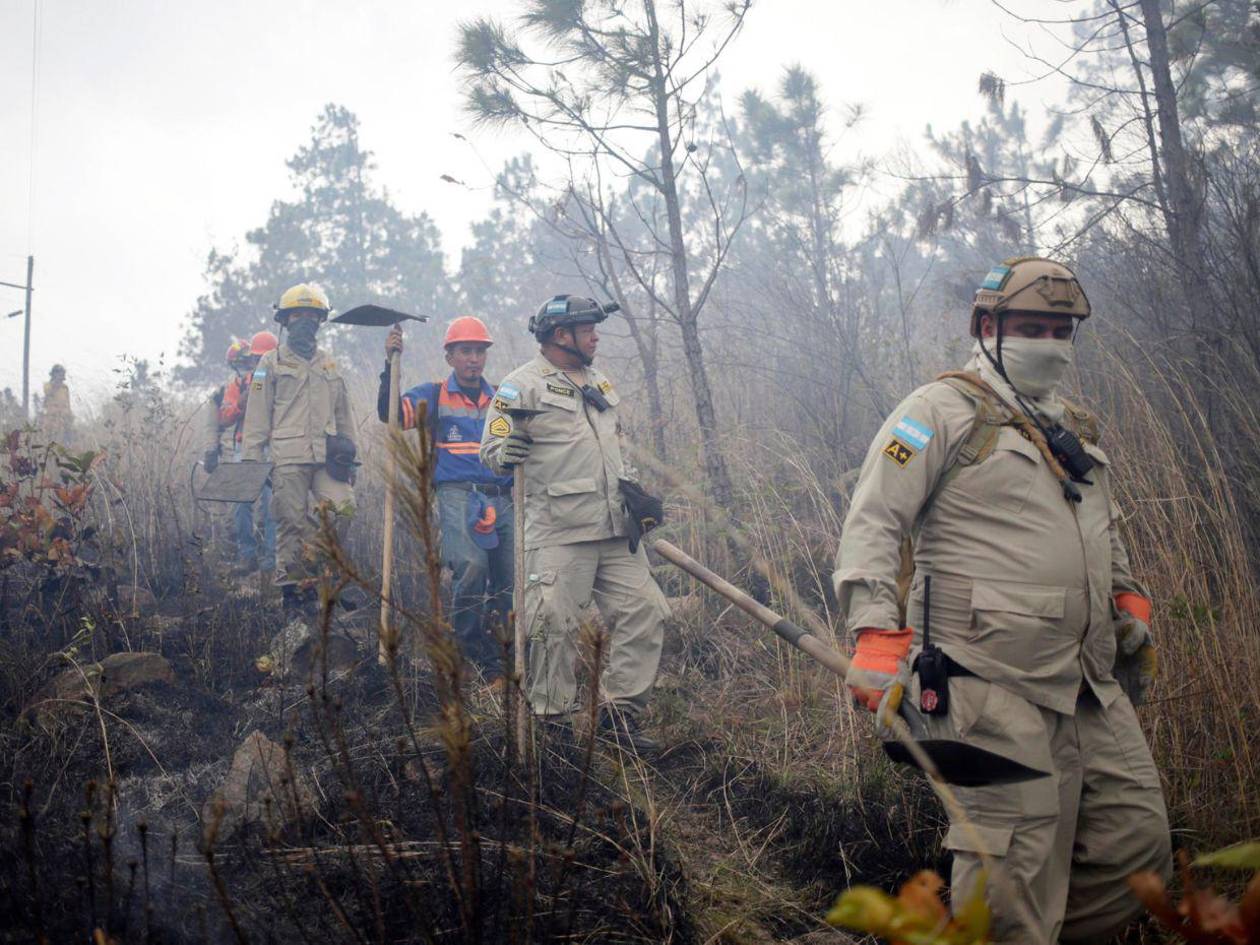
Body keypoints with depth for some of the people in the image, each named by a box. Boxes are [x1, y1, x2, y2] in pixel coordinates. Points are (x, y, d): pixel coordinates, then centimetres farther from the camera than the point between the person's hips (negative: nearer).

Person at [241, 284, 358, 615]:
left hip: (326, 457, 4)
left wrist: (348, 452, 20)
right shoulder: (272, 363, 7)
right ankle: (293, 589, 7)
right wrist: (251, 460, -3)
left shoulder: (328, 364, 20)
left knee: (344, 507, -14)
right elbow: (256, 416, 3)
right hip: (288, 458, -3)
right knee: (292, 523, -3)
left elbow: (342, 414, 25)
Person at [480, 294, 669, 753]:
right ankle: (550, 717, 10)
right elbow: (491, 448, -7)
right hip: (559, 532, -7)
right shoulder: (522, 385, -4)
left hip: (615, 530, 7)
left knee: (645, 612, 5)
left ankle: (620, 712, 15)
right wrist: (506, 452, -30)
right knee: (554, 624, -5)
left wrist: (632, 487, 17)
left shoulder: (600, 383, 20)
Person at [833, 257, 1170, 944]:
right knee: (1017, 874, -8)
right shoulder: (943, 411, -4)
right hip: (997, 687, -8)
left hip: (1094, 686, 8)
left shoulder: (1076, 430, 21)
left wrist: (1129, 600, 23)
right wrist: (877, 636, -21)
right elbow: (872, 523, -12)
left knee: (1137, 841, 9)